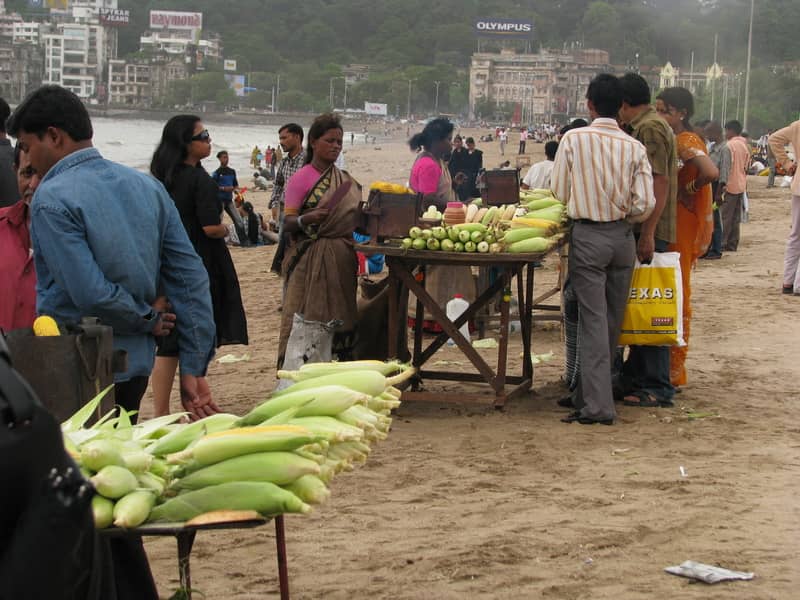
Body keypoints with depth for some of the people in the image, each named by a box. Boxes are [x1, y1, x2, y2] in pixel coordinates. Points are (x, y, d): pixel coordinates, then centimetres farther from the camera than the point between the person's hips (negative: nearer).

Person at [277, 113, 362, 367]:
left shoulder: (345, 180, 14)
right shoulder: (301, 179, -4)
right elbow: (287, 222, -9)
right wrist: (306, 219, -29)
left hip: (341, 258, 6)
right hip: (311, 258, -6)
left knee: (339, 317, 5)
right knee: (306, 318, -7)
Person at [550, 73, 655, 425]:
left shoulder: (574, 139, -8)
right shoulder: (634, 147, -2)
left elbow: (559, 193, -2)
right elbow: (646, 204, -6)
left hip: (588, 237, -3)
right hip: (623, 238, 3)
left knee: (592, 320, -3)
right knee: (613, 320, 13)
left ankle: (597, 406, -9)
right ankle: (589, 394, 24)